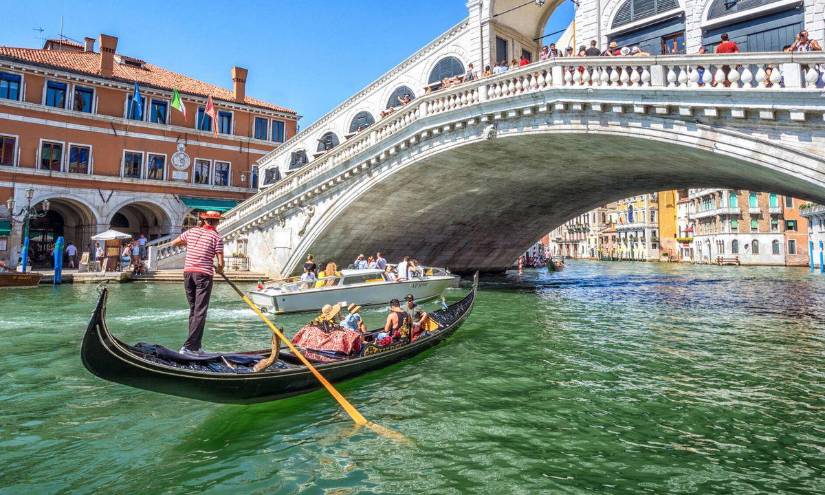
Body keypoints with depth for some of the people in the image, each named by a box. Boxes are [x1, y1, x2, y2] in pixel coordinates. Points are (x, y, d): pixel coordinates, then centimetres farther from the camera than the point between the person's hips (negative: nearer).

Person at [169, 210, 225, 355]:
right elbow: (221, 263, -7)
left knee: (193, 309, 14)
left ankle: (195, 346, 18)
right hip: (204, 274, -5)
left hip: (188, 272, 5)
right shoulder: (216, 237, -3)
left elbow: (173, 243, 24)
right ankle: (188, 346, -10)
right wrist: (219, 269, 15)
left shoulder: (191, 231, 10)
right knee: (200, 312, -3)